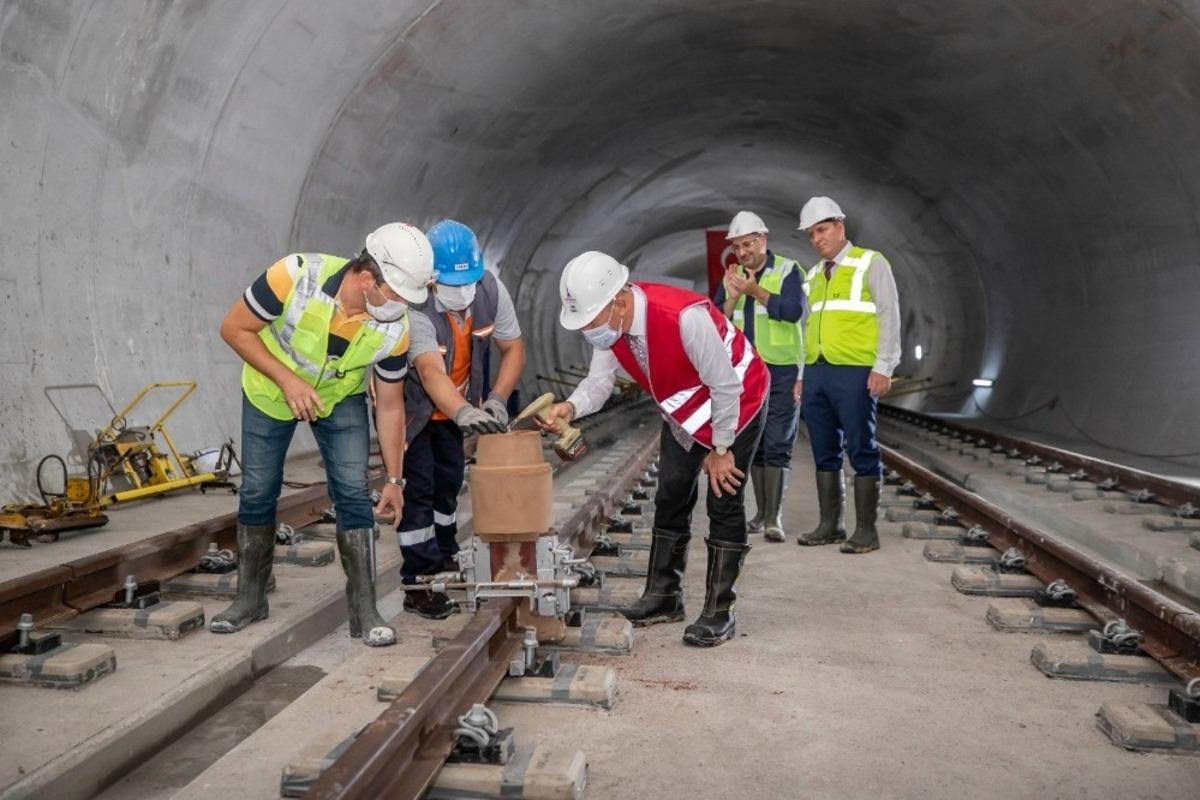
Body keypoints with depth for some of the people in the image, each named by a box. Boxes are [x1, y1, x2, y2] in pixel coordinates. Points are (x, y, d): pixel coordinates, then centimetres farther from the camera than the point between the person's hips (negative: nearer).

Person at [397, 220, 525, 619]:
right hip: (406, 402, -5)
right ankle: (419, 584, 0)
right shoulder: (415, 305, -37)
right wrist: (464, 414, -65)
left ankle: (444, 559, 34)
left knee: (449, 480, 15)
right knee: (418, 485, -9)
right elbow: (431, 372, -48)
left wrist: (496, 399, -25)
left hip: (452, 404, 5)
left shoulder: (491, 290, -20)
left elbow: (513, 349, -10)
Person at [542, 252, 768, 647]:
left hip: (737, 402, -7)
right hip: (684, 411, 7)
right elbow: (599, 380, -9)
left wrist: (721, 450, -18)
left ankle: (718, 612, 3)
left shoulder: (686, 318, -40)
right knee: (670, 499, 10)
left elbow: (725, 385, -29)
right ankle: (664, 595, 22)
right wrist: (571, 407, -32)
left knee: (724, 505, -6)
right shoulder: (610, 320, -18)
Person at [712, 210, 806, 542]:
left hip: (782, 369, -5)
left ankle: (774, 518, -7)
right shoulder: (731, 277, 10)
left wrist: (757, 291, -27)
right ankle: (761, 513, 16)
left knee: (777, 445, -7)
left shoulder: (788, 270, -3)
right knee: (753, 443, 8)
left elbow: (794, 310, -18)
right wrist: (732, 297, -15)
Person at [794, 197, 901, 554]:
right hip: (816, 373, 6)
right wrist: (802, 374, 15)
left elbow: (889, 316, -4)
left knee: (862, 451, -3)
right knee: (824, 452, 8)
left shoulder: (870, 263, 2)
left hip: (855, 373, -6)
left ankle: (866, 530, 3)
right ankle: (829, 524, 16)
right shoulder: (814, 275, 19)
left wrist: (883, 367, -12)